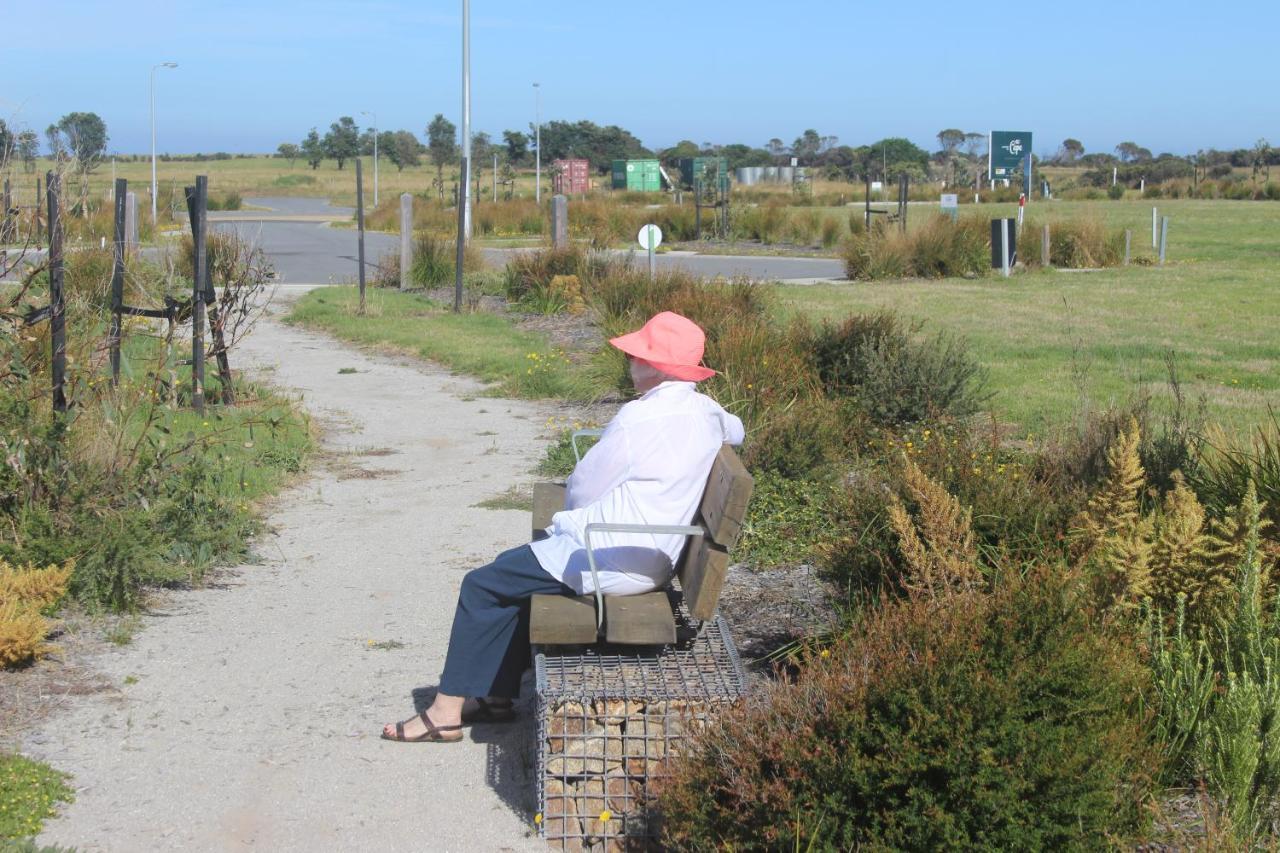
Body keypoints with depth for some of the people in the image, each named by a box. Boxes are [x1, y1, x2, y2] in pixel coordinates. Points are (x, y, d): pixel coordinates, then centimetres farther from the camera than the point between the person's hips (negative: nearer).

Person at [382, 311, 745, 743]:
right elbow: (736, 431, 30)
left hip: (610, 562, -10)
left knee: (482, 586, 2)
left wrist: (571, 495, 11)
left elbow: (581, 493, -15)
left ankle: (447, 711, 8)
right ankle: (497, 694, 23)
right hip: (653, 558, 10)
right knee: (511, 570, 23)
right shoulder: (707, 412, 4)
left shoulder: (638, 419, -22)